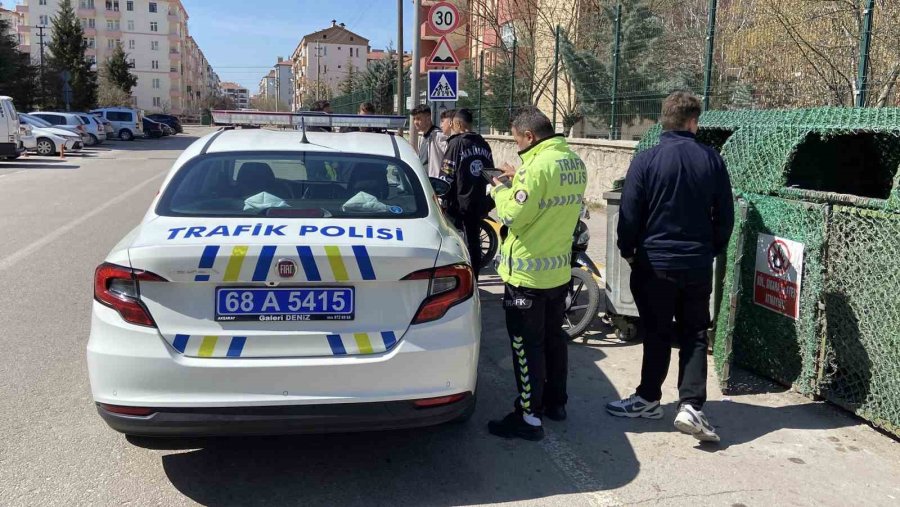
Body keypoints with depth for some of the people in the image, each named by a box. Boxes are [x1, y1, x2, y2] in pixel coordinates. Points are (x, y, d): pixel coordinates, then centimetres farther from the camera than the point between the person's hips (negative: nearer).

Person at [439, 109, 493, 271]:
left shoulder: (456, 143, -11)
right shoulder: (483, 144, 8)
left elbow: (447, 176, -13)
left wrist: (443, 198, -3)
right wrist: (488, 203, 19)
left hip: (459, 203, -6)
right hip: (478, 203, 6)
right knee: (474, 242, 13)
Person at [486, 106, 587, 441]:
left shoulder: (538, 166, -22)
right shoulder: (575, 164, 6)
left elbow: (513, 216, -19)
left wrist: (500, 190, -2)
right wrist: (518, 181, 10)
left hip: (527, 273, -9)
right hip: (560, 269, 9)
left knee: (527, 346, 1)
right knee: (553, 338, 20)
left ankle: (529, 417, 9)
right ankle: (556, 402, 33)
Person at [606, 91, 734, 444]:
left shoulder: (646, 161, -10)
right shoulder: (711, 160, -1)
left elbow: (629, 214, -9)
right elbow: (725, 215, 5)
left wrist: (628, 251, 7)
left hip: (655, 263, -2)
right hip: (698, 265, 2)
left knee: (657, 334, 10)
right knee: (694, 335, 10)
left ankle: (648, 400, 21)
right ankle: (691, 406, 2)